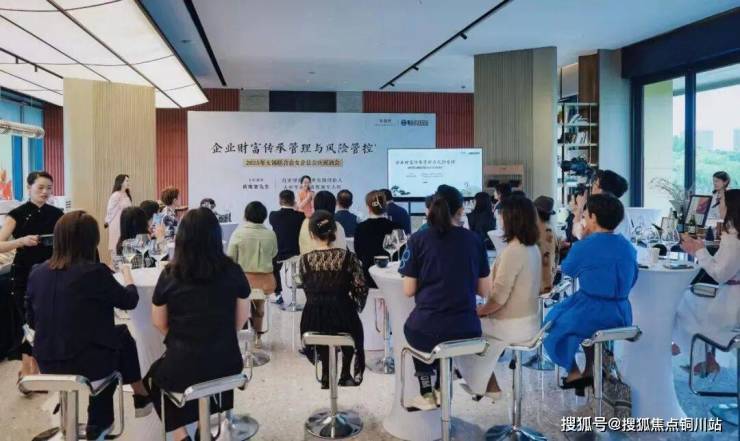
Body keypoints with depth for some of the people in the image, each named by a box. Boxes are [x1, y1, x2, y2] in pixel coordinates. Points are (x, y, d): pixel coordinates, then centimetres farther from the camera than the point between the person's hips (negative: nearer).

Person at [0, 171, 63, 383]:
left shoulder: (57, 214, 4)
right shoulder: (17, 214, -6)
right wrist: (22, 240, -28)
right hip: (24, 276, -3)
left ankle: (37, 369, 23)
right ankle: (26, 372, 13)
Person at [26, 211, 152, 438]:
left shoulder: (37, 273, -1)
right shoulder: (95, 272, -17)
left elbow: (33, 321, 12)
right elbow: (129, 300, 0)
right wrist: (127, 274, 20)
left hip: (47, 364, 6)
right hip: (85, 363, -5)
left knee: (111, 333, 29)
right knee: (122, 334, 23)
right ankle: (141, 398, 37)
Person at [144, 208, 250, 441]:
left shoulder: (170, 275, -8)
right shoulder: (233, 271, -5)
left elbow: (159, 322, 4)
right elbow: (242, 318, 5)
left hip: (183, 367, -1)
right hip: (227, 364, 2)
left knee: (155, 375, 32)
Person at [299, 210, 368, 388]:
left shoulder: (305, 260, -6)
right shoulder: (347, 256, -10)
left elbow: (308, 290, 5)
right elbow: (361, 289, -10)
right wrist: (355, 307, 8)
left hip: (313, 321, 1)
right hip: (341, 317, -1)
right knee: (353, 325, 29)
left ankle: (326, 375, 33)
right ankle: (346, 374, 36)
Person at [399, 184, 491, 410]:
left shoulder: (418, 240, -3)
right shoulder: (474, 240, 4)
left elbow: (409, 290, -2)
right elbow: (485, 291, 8)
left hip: (426, 330, -2)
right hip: (467, 332, 2)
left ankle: (426, 394, 34)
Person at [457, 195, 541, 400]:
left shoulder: (512, 251, -24)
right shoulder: (532, 248, 4)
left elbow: (498, 298, -24)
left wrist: (477, 311, -6)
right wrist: (483, 308, 12)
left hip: (513, 325, -8)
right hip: (529, 320, 8)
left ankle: (485, 384, 28)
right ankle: (486, 383, 28)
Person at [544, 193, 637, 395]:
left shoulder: (584, 247, -17)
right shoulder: (629, 247, 1)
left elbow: (567, 269, 2)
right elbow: (630, 281, 14)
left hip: (591, 315, -6)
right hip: (621, 315, 6)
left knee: (554, 320, 22)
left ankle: (574, 373, 25)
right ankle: (589, 371, 35)